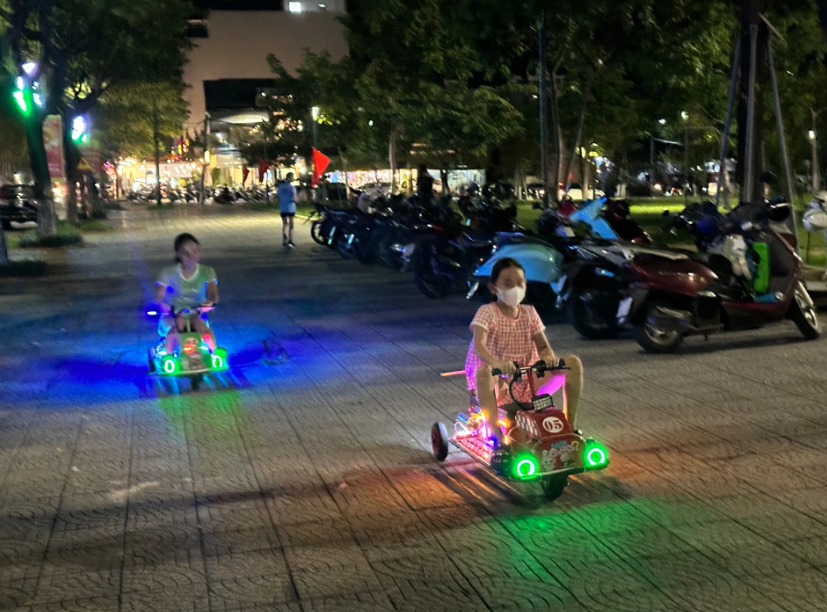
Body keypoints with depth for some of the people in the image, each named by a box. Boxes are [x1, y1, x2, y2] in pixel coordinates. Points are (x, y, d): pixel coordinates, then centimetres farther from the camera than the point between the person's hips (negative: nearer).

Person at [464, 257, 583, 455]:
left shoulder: (529, 313, 8)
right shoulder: (488, 312, -8)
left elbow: (544, 347, 5)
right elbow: (478, 345, -25)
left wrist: (548, 357, -22)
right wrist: (497, 362, -46)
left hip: (528, 383, 4)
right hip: (499, 383, -4)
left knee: (573, 362, -14)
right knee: (483, 372, -40)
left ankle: (569, 427, -8)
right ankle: (498, 438, -34)